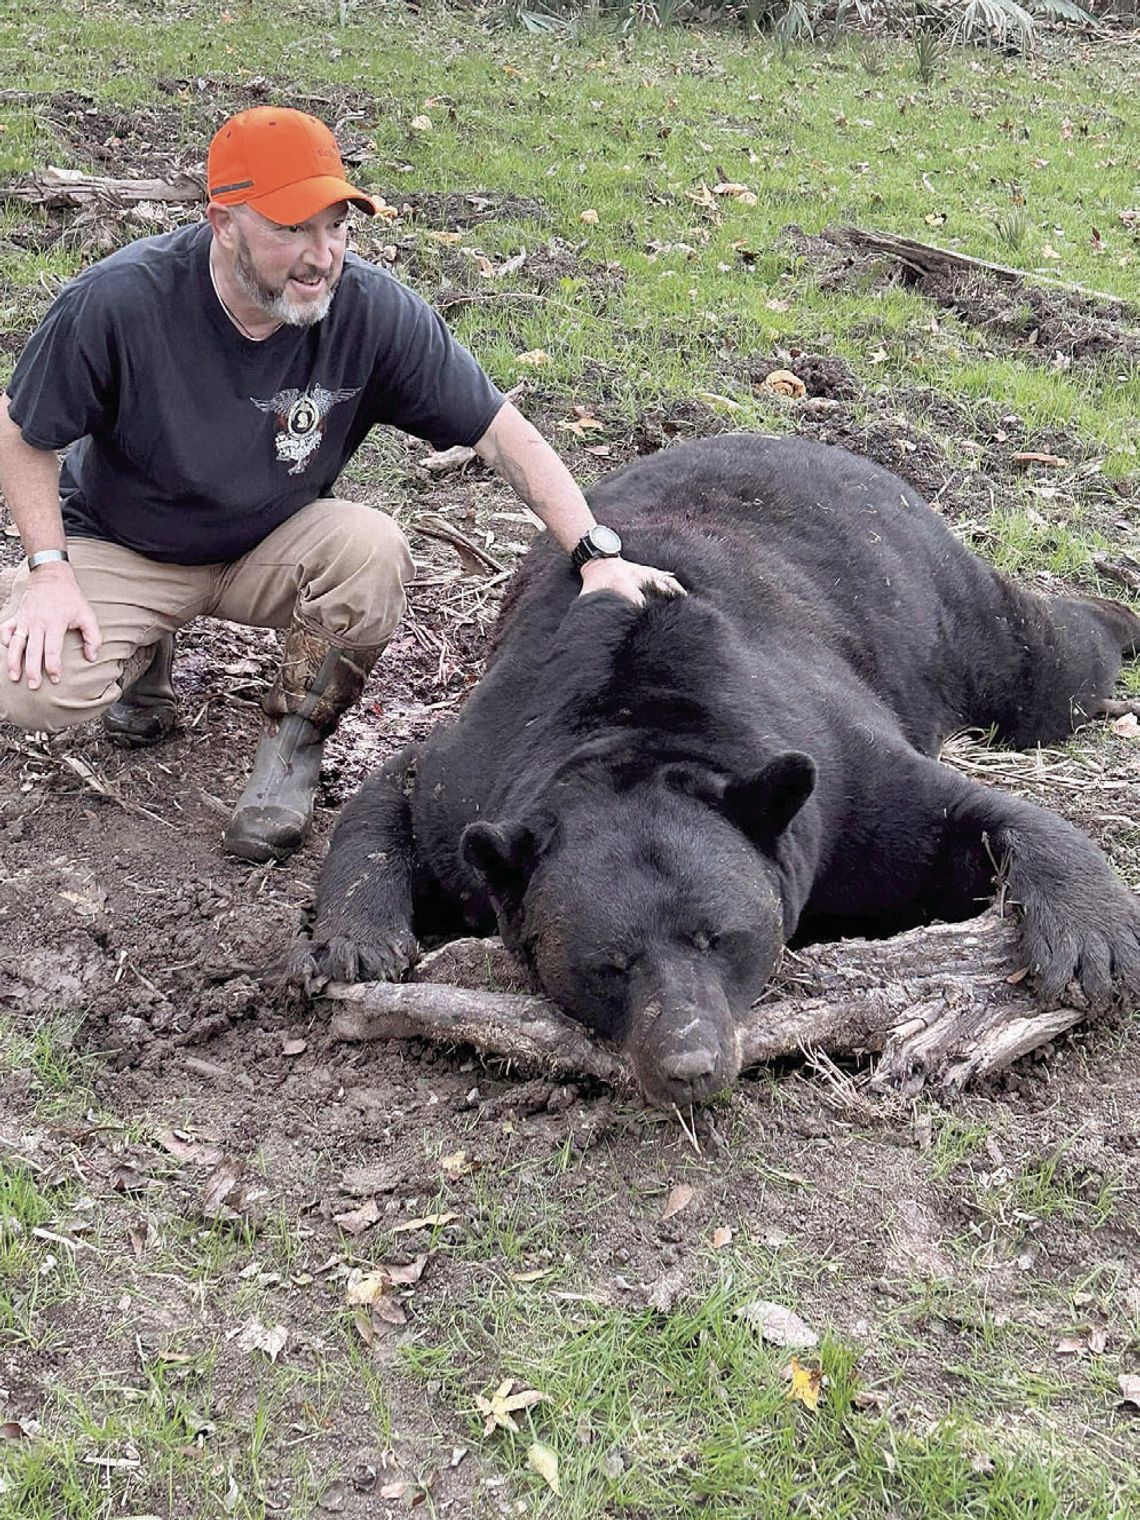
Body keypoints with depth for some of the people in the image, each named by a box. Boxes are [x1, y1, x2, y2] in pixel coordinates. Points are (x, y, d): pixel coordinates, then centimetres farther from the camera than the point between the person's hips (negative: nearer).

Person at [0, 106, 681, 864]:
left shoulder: (374, 310, -21)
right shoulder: (117, 302, -25)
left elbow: (502, 431, -16)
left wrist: (596, 554, -25)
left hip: (274, 545, 1)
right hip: (122, 547, -1)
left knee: (375, 549, -31)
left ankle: (295, 743, -6)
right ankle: (148, 646, 11)